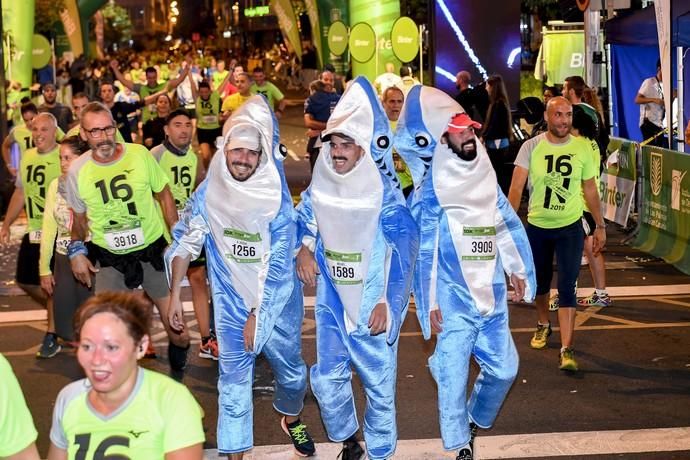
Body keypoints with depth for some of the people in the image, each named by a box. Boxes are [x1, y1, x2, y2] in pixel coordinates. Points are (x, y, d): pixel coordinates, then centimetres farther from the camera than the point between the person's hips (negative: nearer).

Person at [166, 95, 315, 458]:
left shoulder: (276, 201, -14)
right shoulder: (209, 194, -7)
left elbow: (275, 266, -14)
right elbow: (184, 243, 1)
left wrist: (256, 316, -15)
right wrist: (174, 295, -4)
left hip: (275, 303, 0)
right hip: (231, 305, 0)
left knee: (291, 371, 17)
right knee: (234, 379, -1)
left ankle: (291, 419, 48)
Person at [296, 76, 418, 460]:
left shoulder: (384, 194, -15)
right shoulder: (321, 185, -2)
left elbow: (402, 250, -14)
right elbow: (306, 216, 20)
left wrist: (386, 301, -16)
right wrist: (305, 248, 3)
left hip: (372, 305, -4)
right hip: (331, 299, 4)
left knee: (380, 383, 6)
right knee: (327, 378, 8)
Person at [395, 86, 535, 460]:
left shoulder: (485, 177, 8)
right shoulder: (432, 190, -10)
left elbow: (507, 225, 17)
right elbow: (423, 248, -11)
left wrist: (517, 270, 15)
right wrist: (430, 302, -12)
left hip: (492, 295, 6)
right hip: (454, 300, -6)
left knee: (504, 368, 12)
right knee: (453, 377, -3)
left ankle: (474, 421, 36)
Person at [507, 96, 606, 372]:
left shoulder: (582, 147, -5)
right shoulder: (531, 147, -9)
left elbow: (590, 189, 6)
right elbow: (516, 187, -16)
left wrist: (600, 226, 9)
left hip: (570, 227, -1)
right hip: (537, 226, 1)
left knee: (567, 287, -10)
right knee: (540, 283, 18)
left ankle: (567, 350, -10)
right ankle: (543, 325, 47)